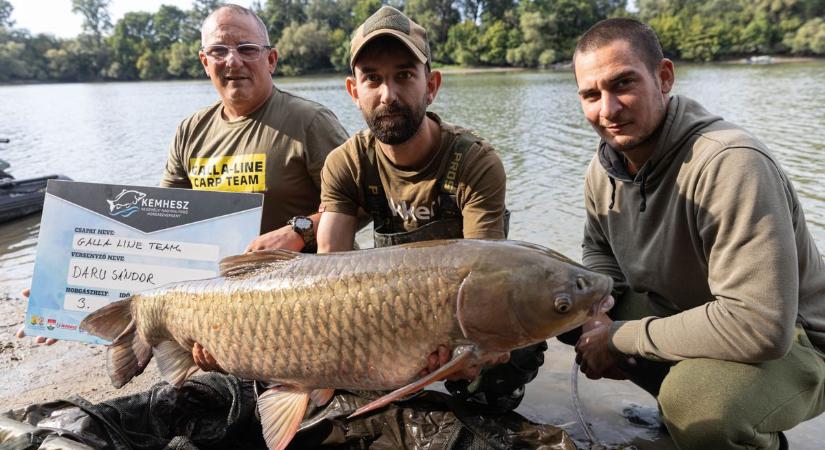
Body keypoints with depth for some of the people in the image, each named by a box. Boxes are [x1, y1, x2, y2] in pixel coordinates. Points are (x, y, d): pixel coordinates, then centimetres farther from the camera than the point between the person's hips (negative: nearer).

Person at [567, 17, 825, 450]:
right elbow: (600, 251, 10)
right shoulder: (605, 166, -7)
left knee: (693, 400, -36)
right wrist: (596, 316, -10)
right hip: (679, 311, 7)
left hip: (788, 342, -7)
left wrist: (619, 337, -25)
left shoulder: (731, 163, -30)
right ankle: (677, 393, 11)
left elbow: (758, 326, -35)